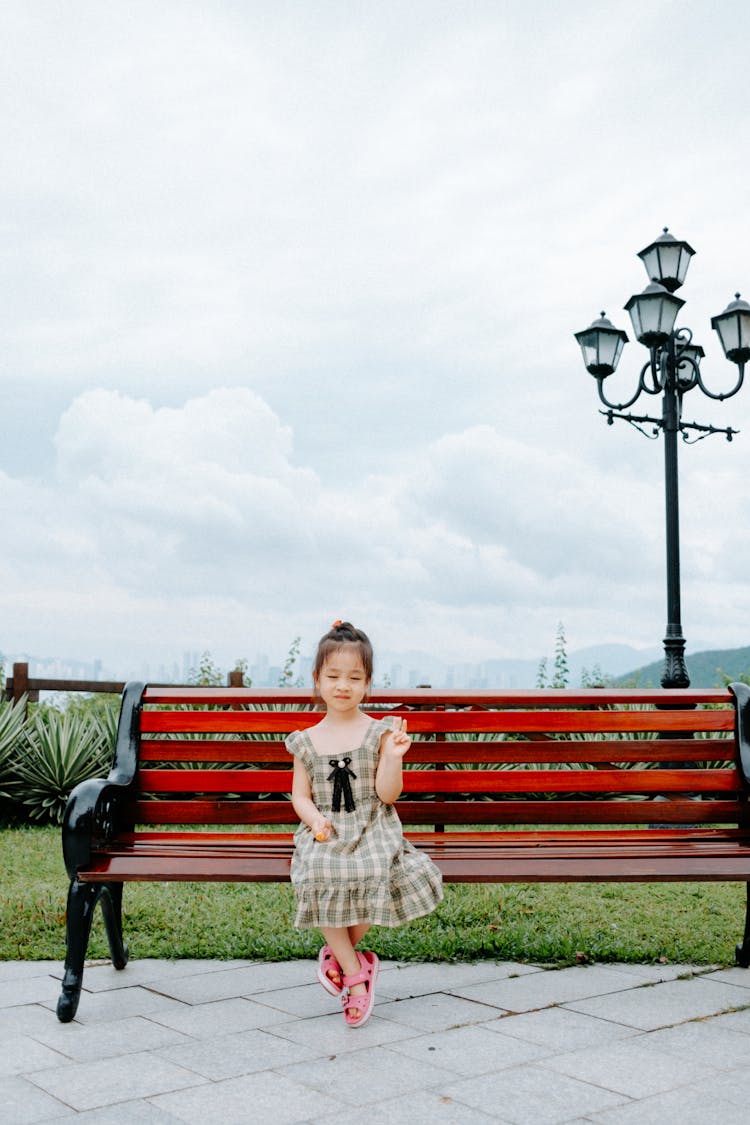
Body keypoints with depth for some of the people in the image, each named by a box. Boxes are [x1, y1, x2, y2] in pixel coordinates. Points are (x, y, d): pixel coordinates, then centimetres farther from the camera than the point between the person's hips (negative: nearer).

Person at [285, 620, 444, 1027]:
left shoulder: (379, 732, 2)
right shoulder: (307, 742, 10)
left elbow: (387, 794, -3)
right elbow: (300, 796, 12)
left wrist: (393, 757, -19)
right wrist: (314, 818, -9)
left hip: (372, 830, -1)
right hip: (326, 835, 1)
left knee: (377, 875, -32)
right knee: (320, 877, -30)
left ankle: (340, 953, 0)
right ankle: (355, 971, -10)